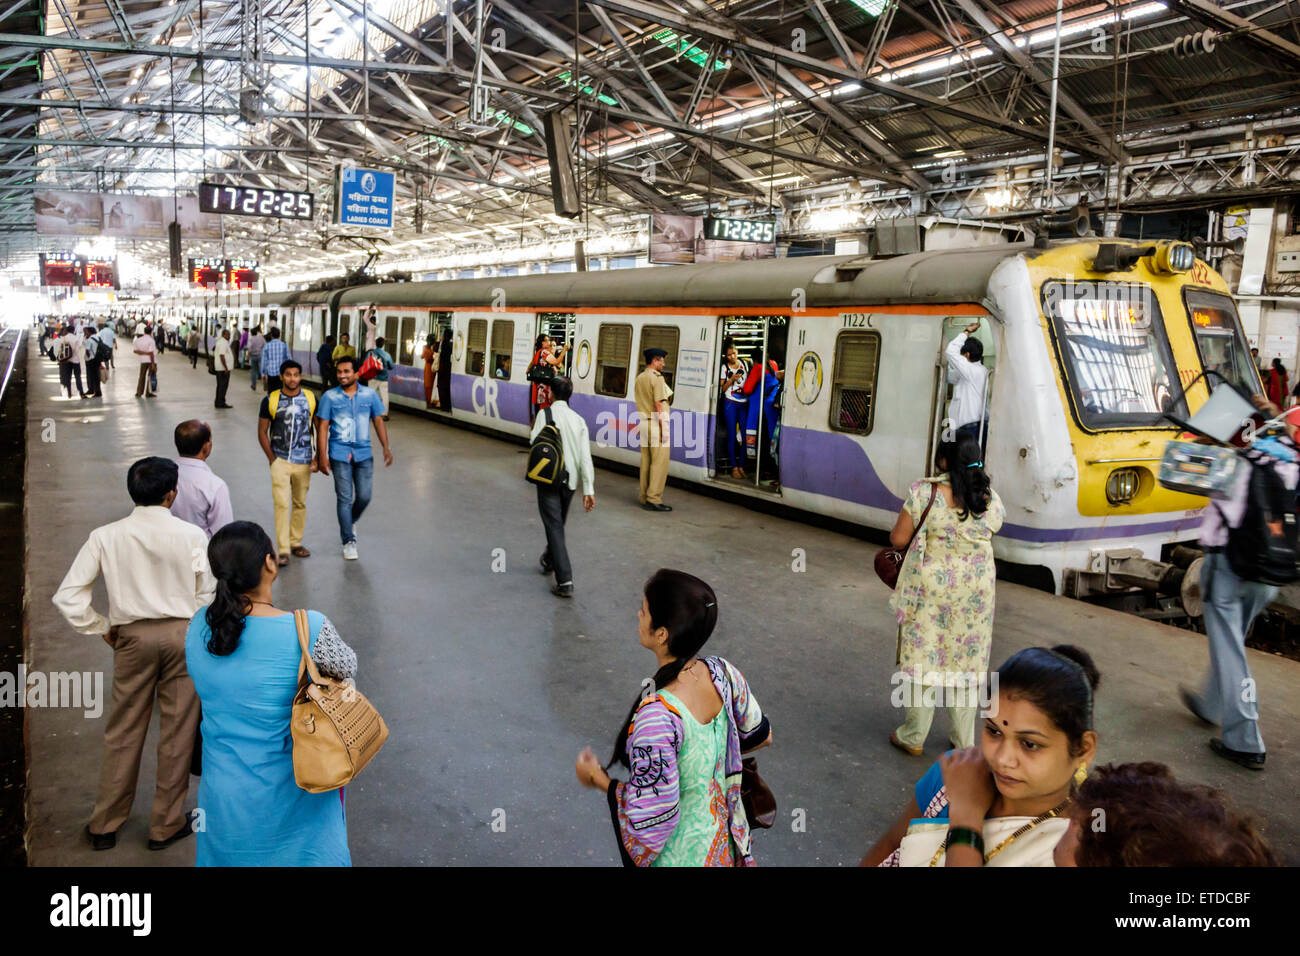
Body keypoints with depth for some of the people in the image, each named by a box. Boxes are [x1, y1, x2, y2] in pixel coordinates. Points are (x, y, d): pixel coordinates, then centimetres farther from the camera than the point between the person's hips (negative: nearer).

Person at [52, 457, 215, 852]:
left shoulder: (106, 537, -7)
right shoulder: (191, 535, -12)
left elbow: (67, 596, -7)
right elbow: (207, 595, -9)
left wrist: (103, 628, 5)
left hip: (133, 637, 2)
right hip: (183, 634, -1)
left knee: (123, 731, 16)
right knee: (177, 731, 10)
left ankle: (105, 825, 29)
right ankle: (166, 825, 23)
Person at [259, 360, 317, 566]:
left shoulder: (311, 399, 1)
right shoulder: (270, 401, -3)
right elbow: (262, 432, 4)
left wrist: (317, 457, 3)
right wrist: (272, 458, -3)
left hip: (303, 461, 2)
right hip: (280, 461, -2)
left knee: (300, 503, 11)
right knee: (282, 504, -10)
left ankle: (296, 543, 25)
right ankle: (283, 550, -8)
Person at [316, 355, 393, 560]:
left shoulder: (369, 395, 3)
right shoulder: (330, 397, -2)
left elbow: (378, 421, 10)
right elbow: (323, 427, -2)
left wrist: (386, 447, 3)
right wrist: (322, 456, -7)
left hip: (364, 453, 2)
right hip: (340, 454, -2)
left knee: (364, 496, 3)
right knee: (345, 498, -2)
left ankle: (351, 521, 35)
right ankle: (349, 541, 8)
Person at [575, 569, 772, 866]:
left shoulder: (657, 716, -36)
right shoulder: (722, 672, -16)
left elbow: (651, 817, -27)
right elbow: (760, 735, 2)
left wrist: (597, 778, -13)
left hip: (677, 855, -6)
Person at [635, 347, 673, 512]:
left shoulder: (639, 378, 14)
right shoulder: (657, 378, -11)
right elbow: (659, 404, -16)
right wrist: (664, 430, -15)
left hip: (643, 422, 8)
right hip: (656, 424, -8)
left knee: (646, 461, 11)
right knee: (660, 462, -5)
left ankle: (644, 497, 16)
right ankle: (654, 499, -7)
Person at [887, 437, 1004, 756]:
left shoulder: (924, 492, -15)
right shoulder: (991, 499, -2)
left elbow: (898, 539, -11)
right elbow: (988, 534, 11)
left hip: (930, 589, -3)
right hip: (976, 592, 4)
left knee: (923, 657, 8)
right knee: (966, 661, 14)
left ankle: (913, 738, 16)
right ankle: (964, 741, 24)